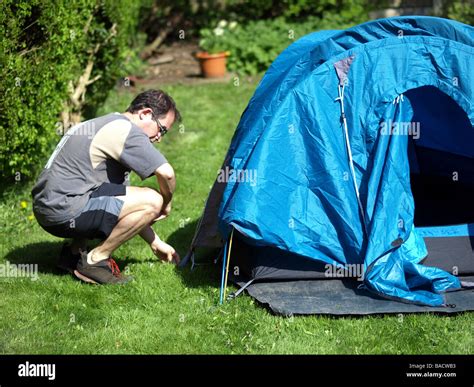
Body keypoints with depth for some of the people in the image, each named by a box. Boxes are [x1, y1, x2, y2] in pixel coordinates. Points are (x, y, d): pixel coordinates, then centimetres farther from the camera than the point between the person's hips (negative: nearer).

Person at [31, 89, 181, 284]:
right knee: (152, 201, -14)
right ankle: (96, 260, -4)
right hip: (64, 212, -10)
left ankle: (74, 253, 17)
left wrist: (156, 243, 26)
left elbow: (130, 207, 26)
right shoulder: (125, 129, -9)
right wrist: (166, 203, 2)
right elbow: (166, 173, -20)